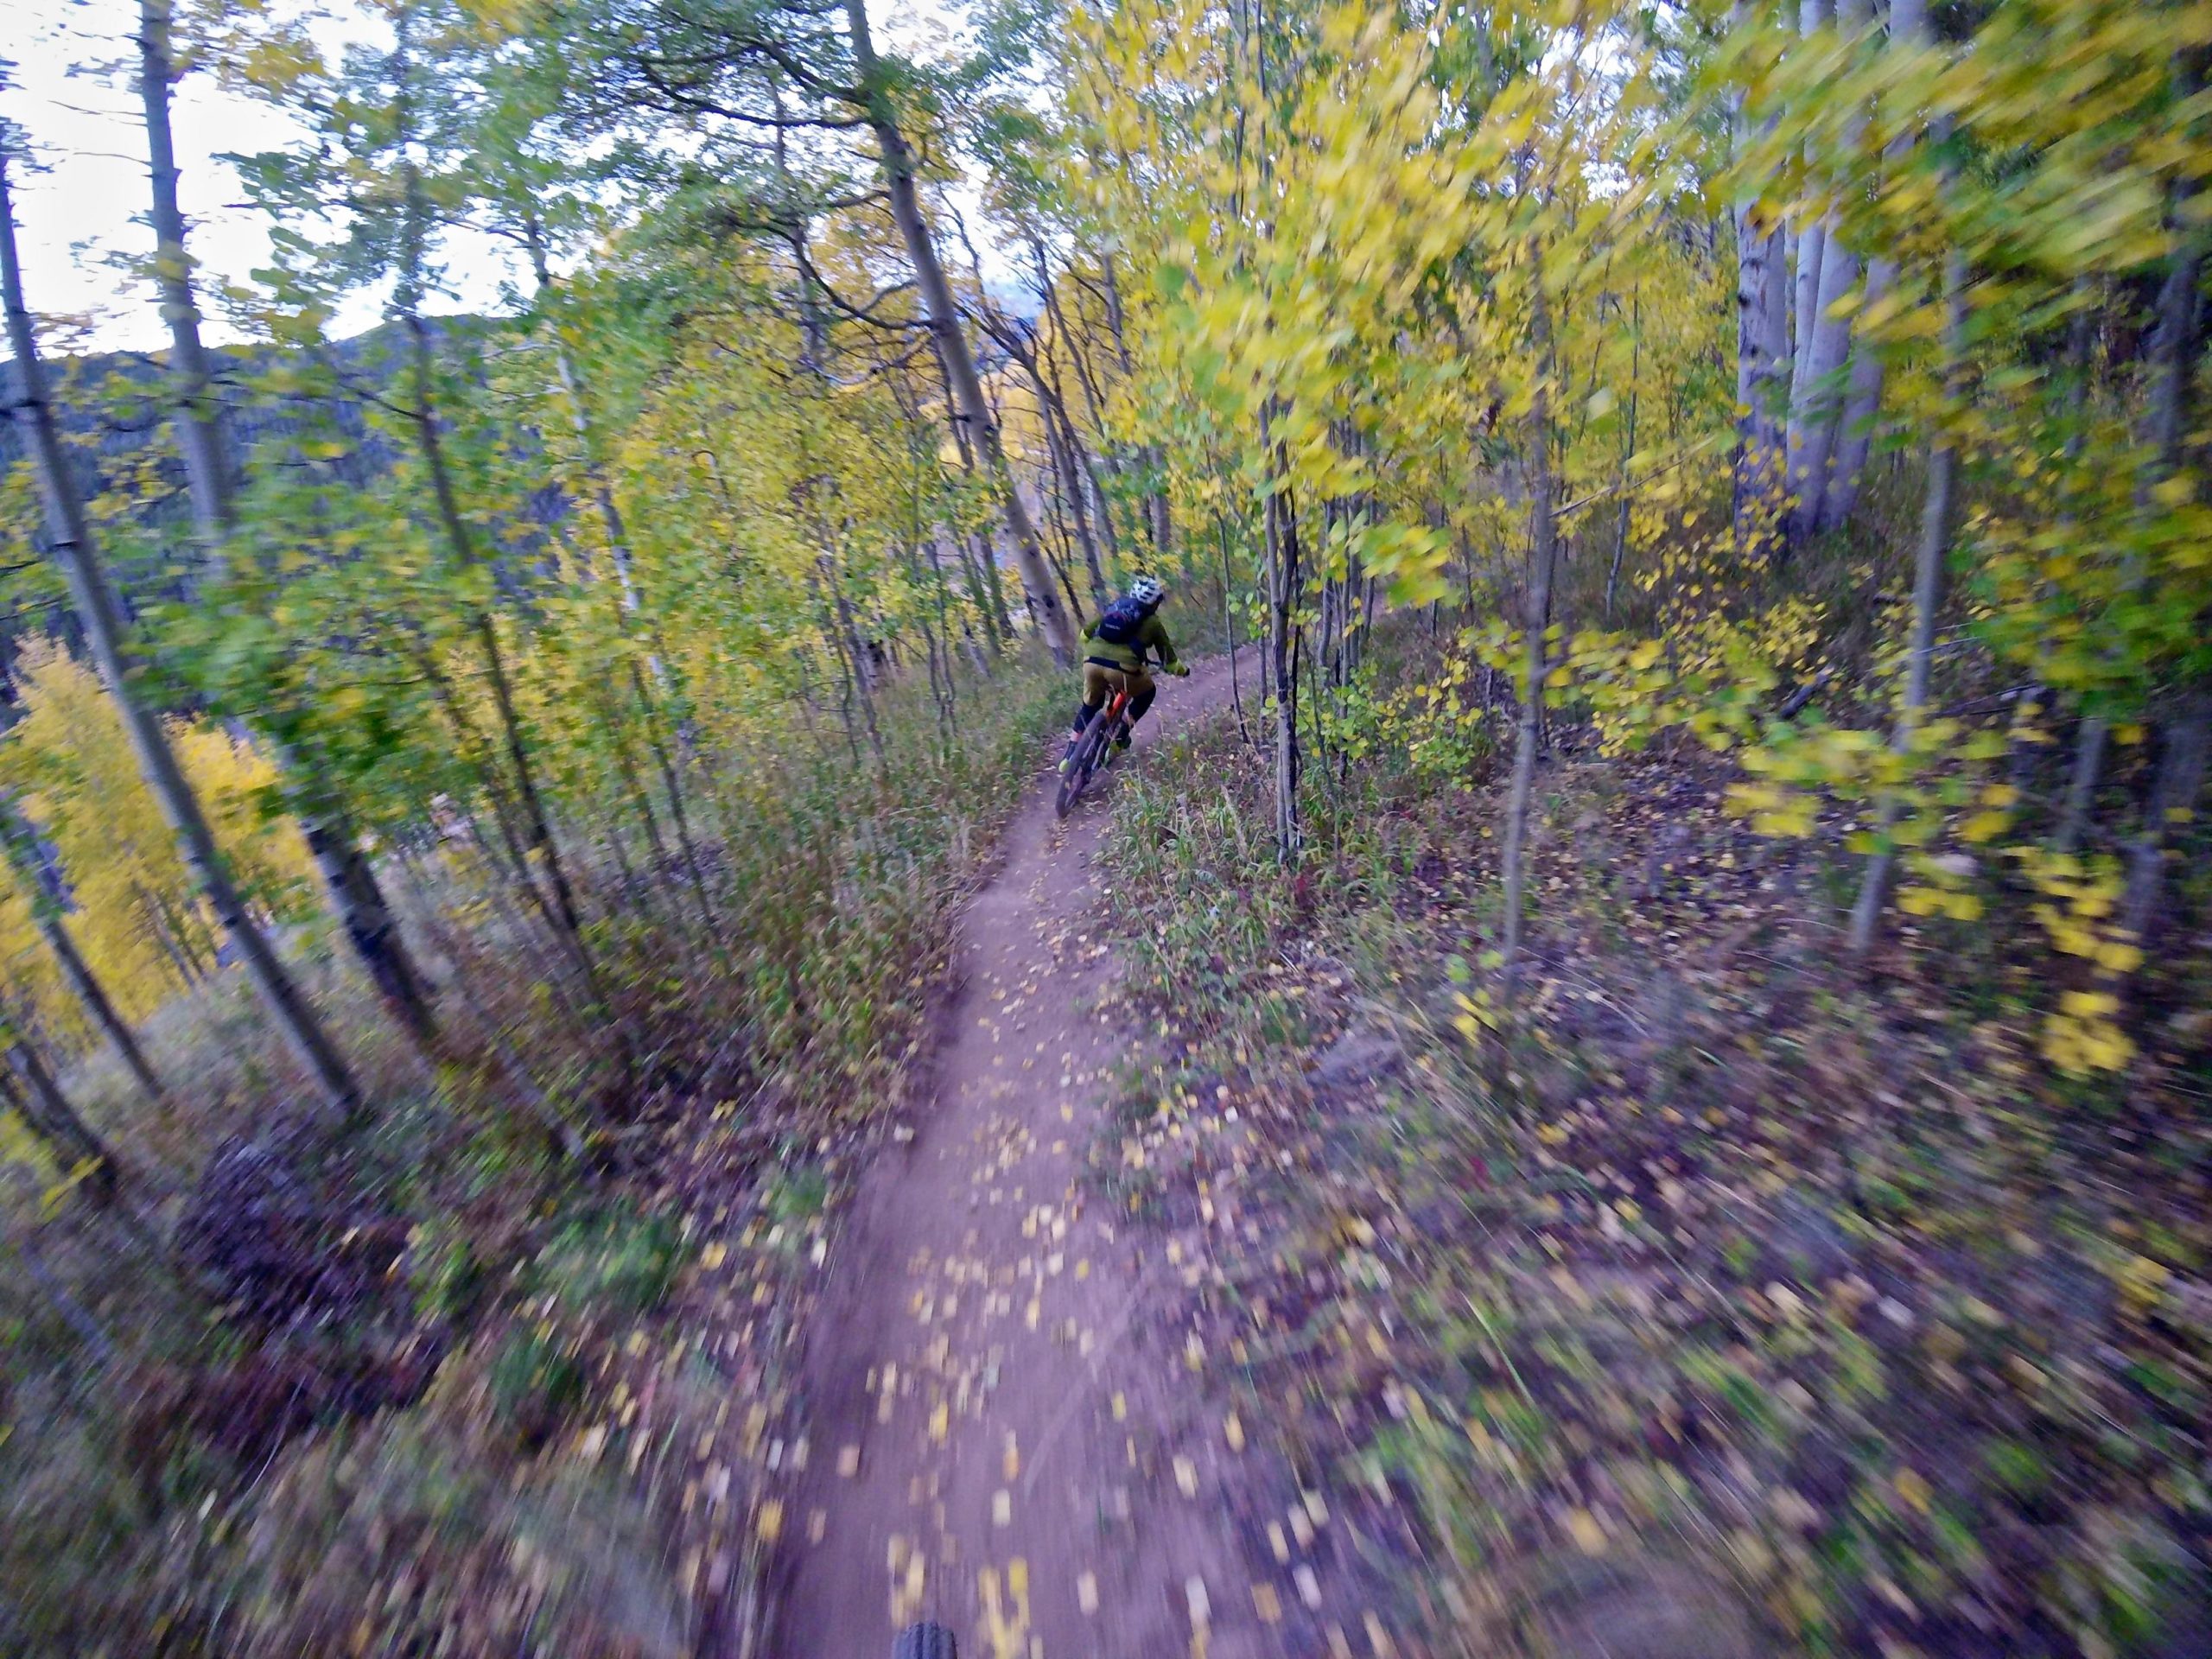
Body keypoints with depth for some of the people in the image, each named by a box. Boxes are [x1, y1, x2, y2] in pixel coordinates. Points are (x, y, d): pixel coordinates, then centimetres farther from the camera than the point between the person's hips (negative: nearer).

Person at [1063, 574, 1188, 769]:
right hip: (1122, 668, -4)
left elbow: (1086, 633, 26)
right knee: (1147, 692, 26)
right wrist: (1181, 670, 41)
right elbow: (1168, 659, 22)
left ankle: (1071, 752, 22)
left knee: (1090, 703, 29)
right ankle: (1120, 736, 19)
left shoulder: (1114, 606, 25)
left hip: (1092, 662, 4)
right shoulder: (1153, 621, 16)